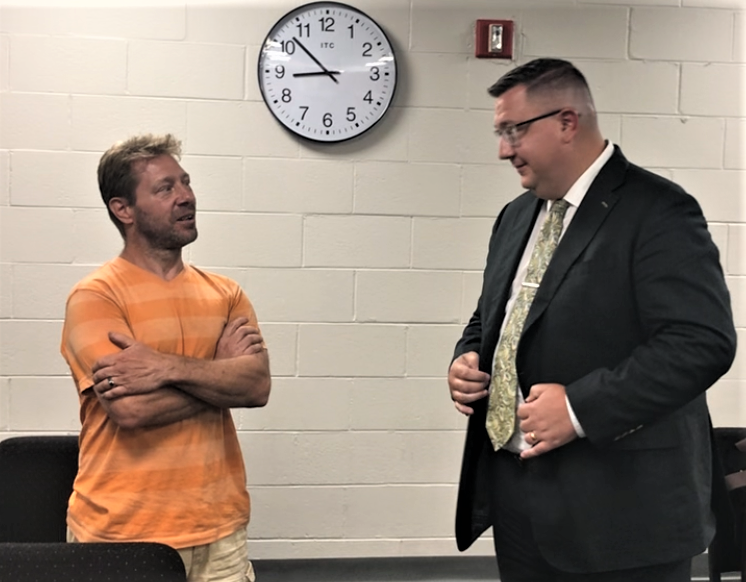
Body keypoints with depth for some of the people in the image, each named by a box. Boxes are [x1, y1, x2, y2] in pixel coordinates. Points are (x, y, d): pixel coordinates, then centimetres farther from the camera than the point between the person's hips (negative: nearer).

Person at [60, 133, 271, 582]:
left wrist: (168, 368, -21)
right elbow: (130, 409, -20)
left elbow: (258, 386, -8)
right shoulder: (95, 296, -9)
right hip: (121, 533, -4)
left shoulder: (225, 293, 6)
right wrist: (218, 372, -9)